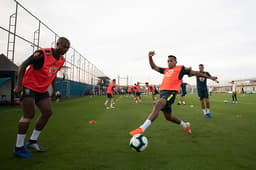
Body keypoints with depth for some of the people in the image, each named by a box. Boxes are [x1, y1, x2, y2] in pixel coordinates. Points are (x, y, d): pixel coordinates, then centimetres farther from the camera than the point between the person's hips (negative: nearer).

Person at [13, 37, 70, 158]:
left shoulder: (62, 60, 3)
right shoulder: (42, 53, -20)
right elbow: (23, 65, -17)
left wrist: (54, 89, 19)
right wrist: (19, 85, -22)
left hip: (42, 89, 8)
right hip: (29, 86, -8)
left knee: (48, 112, 2)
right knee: (29, 115, -11)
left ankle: (32, 141, 17)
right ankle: (18, 147, 4)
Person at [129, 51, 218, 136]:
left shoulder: (181, 68, 11)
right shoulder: (166, 70, 25)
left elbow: (194, 72, 16)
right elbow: (154, 67, 26)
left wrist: (209, 77, 19)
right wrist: (150, 57, 11)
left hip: (171, 92, -7)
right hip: (163, 92, 7)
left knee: (157, 105, -32)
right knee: (168, 117, 17)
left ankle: (141, 129, -42)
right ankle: (185, 125, 42)